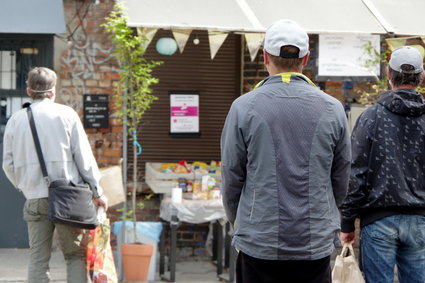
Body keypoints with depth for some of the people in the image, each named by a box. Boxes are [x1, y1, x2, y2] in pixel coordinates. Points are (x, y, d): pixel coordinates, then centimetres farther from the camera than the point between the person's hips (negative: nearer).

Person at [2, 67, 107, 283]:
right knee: (76, 254, 5)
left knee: (38, 258, 6)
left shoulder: (15, 120, 8)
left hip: (34, 198, 3)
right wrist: (97, 192, 3)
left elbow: (9, 164, 9)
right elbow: (83, 157, -3)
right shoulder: (66, 114, -1)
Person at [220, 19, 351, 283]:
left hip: (259, 244, -1)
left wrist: (237, 220, 18)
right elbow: (341, 181, 8)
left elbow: (232, 177, 1)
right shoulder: (332, 108, 1)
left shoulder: (244, 107, -5)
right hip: (317, 245, 2)